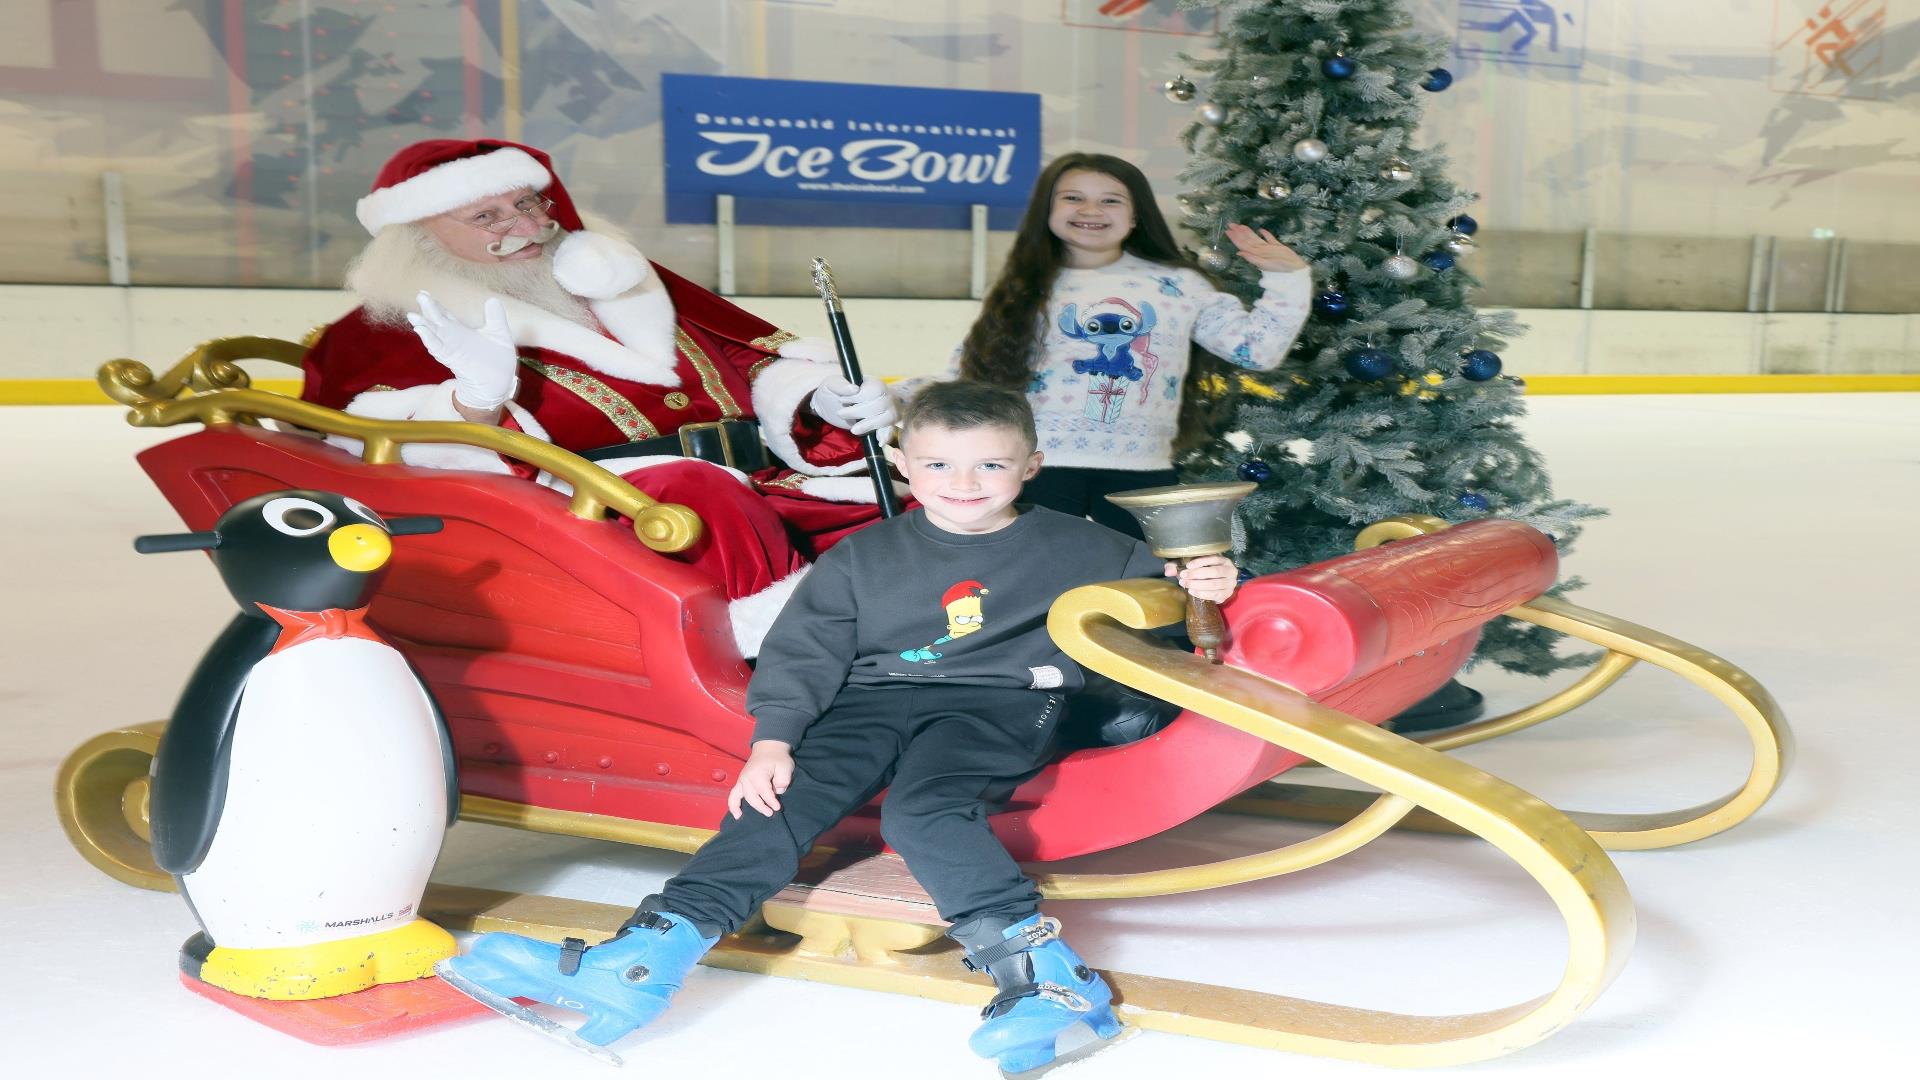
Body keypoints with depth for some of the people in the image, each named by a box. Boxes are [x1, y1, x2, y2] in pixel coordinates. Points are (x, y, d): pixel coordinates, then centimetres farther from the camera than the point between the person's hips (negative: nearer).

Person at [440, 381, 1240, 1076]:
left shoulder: (1073, 546, 9)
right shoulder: (861, 559, 11)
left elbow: (1139, 580, 19)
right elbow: (805, 650, 5)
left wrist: (1190, 583, -4)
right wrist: (773, 739, -8)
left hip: (999, 707, -3)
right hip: (874, 704, 3)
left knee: (924, 809, -33)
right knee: (783, 803, -19)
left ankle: (1037, 970, -34)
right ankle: (642, 959, -28)